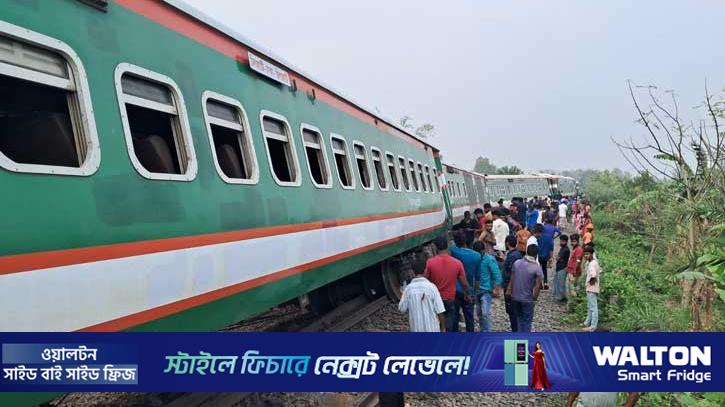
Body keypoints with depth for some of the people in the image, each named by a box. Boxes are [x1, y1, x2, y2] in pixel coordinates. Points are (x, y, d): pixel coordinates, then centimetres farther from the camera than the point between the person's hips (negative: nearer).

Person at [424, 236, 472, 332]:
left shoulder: (430, 262, -14)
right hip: (449, 299, 1)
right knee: (448, 327, 11)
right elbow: (464, 283, -1)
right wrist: (467, 294, 17)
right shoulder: (457, 263, -10)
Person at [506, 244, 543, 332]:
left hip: (515, 297, 4)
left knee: (519, 317, 20)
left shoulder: (517, 263, -5)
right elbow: (537, 285, -15)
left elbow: (512, 279, 0)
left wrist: (509, 290, 10)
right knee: (527, 320, 10)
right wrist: (535, 297, -2)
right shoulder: (537, 267, -16)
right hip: (527, 299, -4)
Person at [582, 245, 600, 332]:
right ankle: (588, 322, 33)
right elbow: (599, 271, 22)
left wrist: (591, 281, -18)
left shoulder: (592, 264, -21)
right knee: (589, 306, 21)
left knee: (593, 307, -4)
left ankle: (593, 326, 2)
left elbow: (593, 275, -34)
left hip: (591, 289, -10)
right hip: (591, 288, 10)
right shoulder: (595, 262, 9)